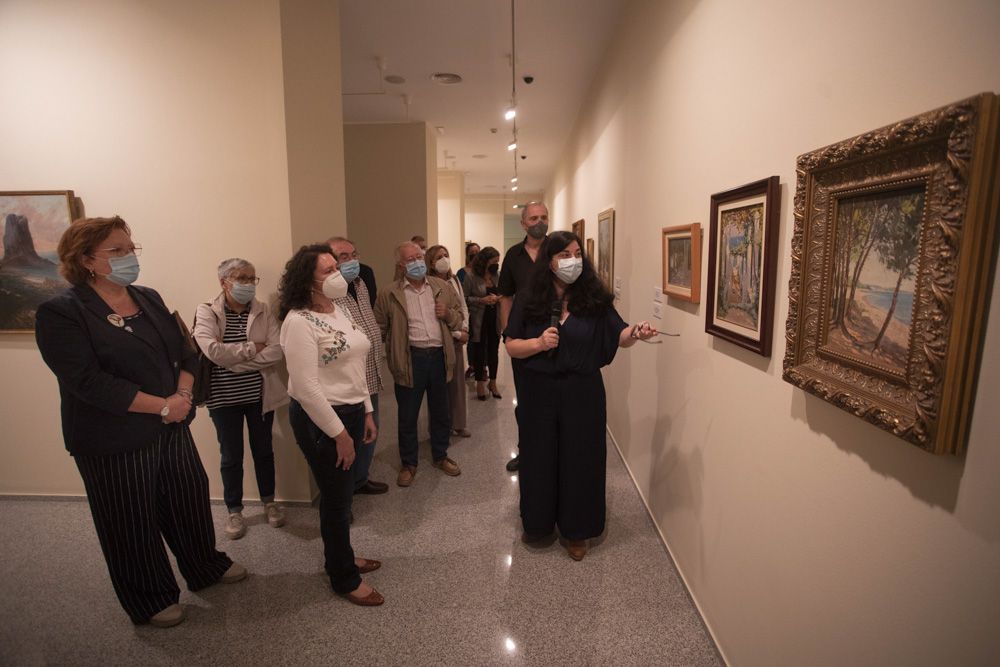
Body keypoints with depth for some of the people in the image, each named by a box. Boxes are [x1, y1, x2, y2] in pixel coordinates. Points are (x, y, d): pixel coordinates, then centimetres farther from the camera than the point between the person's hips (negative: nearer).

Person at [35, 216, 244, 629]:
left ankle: (207, 567, 40)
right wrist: (163, 406, -21)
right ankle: (151, 600, 32)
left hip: (172, 428, 6)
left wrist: (183, 395, -11)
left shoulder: (149, 299, 6)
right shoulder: (61, 313, -14)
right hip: (114, 440, -6)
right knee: (132, 522, 11)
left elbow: (184, 352, 7)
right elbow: (89, 382, -22)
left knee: (190, 500, 17)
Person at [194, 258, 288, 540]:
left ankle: (269, 502, 35)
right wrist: (253, 348, -15)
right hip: (224, 397, -2)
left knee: (263, 450, 16)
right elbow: (214, 351, -23)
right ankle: (234, 511, 30)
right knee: (231, 456, 12)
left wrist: (235, 361, -18)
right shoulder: (206, 312, -7)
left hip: (260, 395, 2)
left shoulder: (263, 311, -2)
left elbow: (276, 352, -13)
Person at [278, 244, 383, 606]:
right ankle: (345, 579, 26)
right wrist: (339, 434, -18)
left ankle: (341, 558, 42)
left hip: (351, 411, 8)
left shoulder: (340, 311, 8)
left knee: (342, 493, 21)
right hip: (320, 420, -8)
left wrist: (366, 412, 14)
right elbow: (306, 388, -22)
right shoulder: (299, 321, -19)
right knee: (336, 498, 7)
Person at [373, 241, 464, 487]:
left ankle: (440, 456, 37)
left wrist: (449, 314, -7)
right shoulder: (389, 295, -3)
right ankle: (408, 464, 28)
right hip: (410, 360, -3)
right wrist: (394, 351, -9)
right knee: (407, 416, 10)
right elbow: (379, 329, -1)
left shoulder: (443, 287, 6)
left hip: (439, 356, 3)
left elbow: (458, 319, 13)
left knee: (441, 412, 17)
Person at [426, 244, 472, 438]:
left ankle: (458, 424, 25)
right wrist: (457, 333, -13)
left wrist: (465, 329, -2)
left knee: (457, 380, 12)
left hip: (458, 338, 6)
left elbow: (463, 307, 12)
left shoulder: (454, 281, 8)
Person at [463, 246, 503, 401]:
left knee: (494, 351, 11)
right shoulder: (471, 276, -8)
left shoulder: (497, 276, 5)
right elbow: (465, 298, -11)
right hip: (478, 321, -4)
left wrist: (500, 298, -9)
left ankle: (493, 383, 26)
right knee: (479, 352, 7)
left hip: (494, 320, 4)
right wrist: (482, 300, -20)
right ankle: (480, 383, 22)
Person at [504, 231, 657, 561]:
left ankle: (575, 530, 31)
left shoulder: (595, 297, -4)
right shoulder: (529, 300, -3)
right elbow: (511, 347, -1)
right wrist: (539, 343, -19)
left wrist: (635, 333, -28)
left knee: (580, 459, 10)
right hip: (538, 392, 1)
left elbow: (618, 336, -7)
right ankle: (537, 522, 37)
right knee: (539, 458, 13)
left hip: (583, 393, 0)